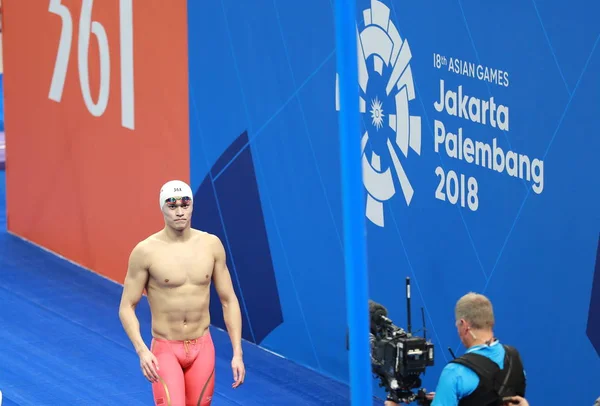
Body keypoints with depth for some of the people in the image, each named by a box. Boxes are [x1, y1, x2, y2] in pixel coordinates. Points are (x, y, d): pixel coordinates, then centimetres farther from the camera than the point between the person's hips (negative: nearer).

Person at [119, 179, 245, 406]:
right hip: (165, 349, -4)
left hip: (202, 348, 4)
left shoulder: (211, 245, -1)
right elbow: (127, 307, -6)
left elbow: (228, 301, 5)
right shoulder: (145, 252, -11)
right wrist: (141, 350, -21)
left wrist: (237, 353, -1)